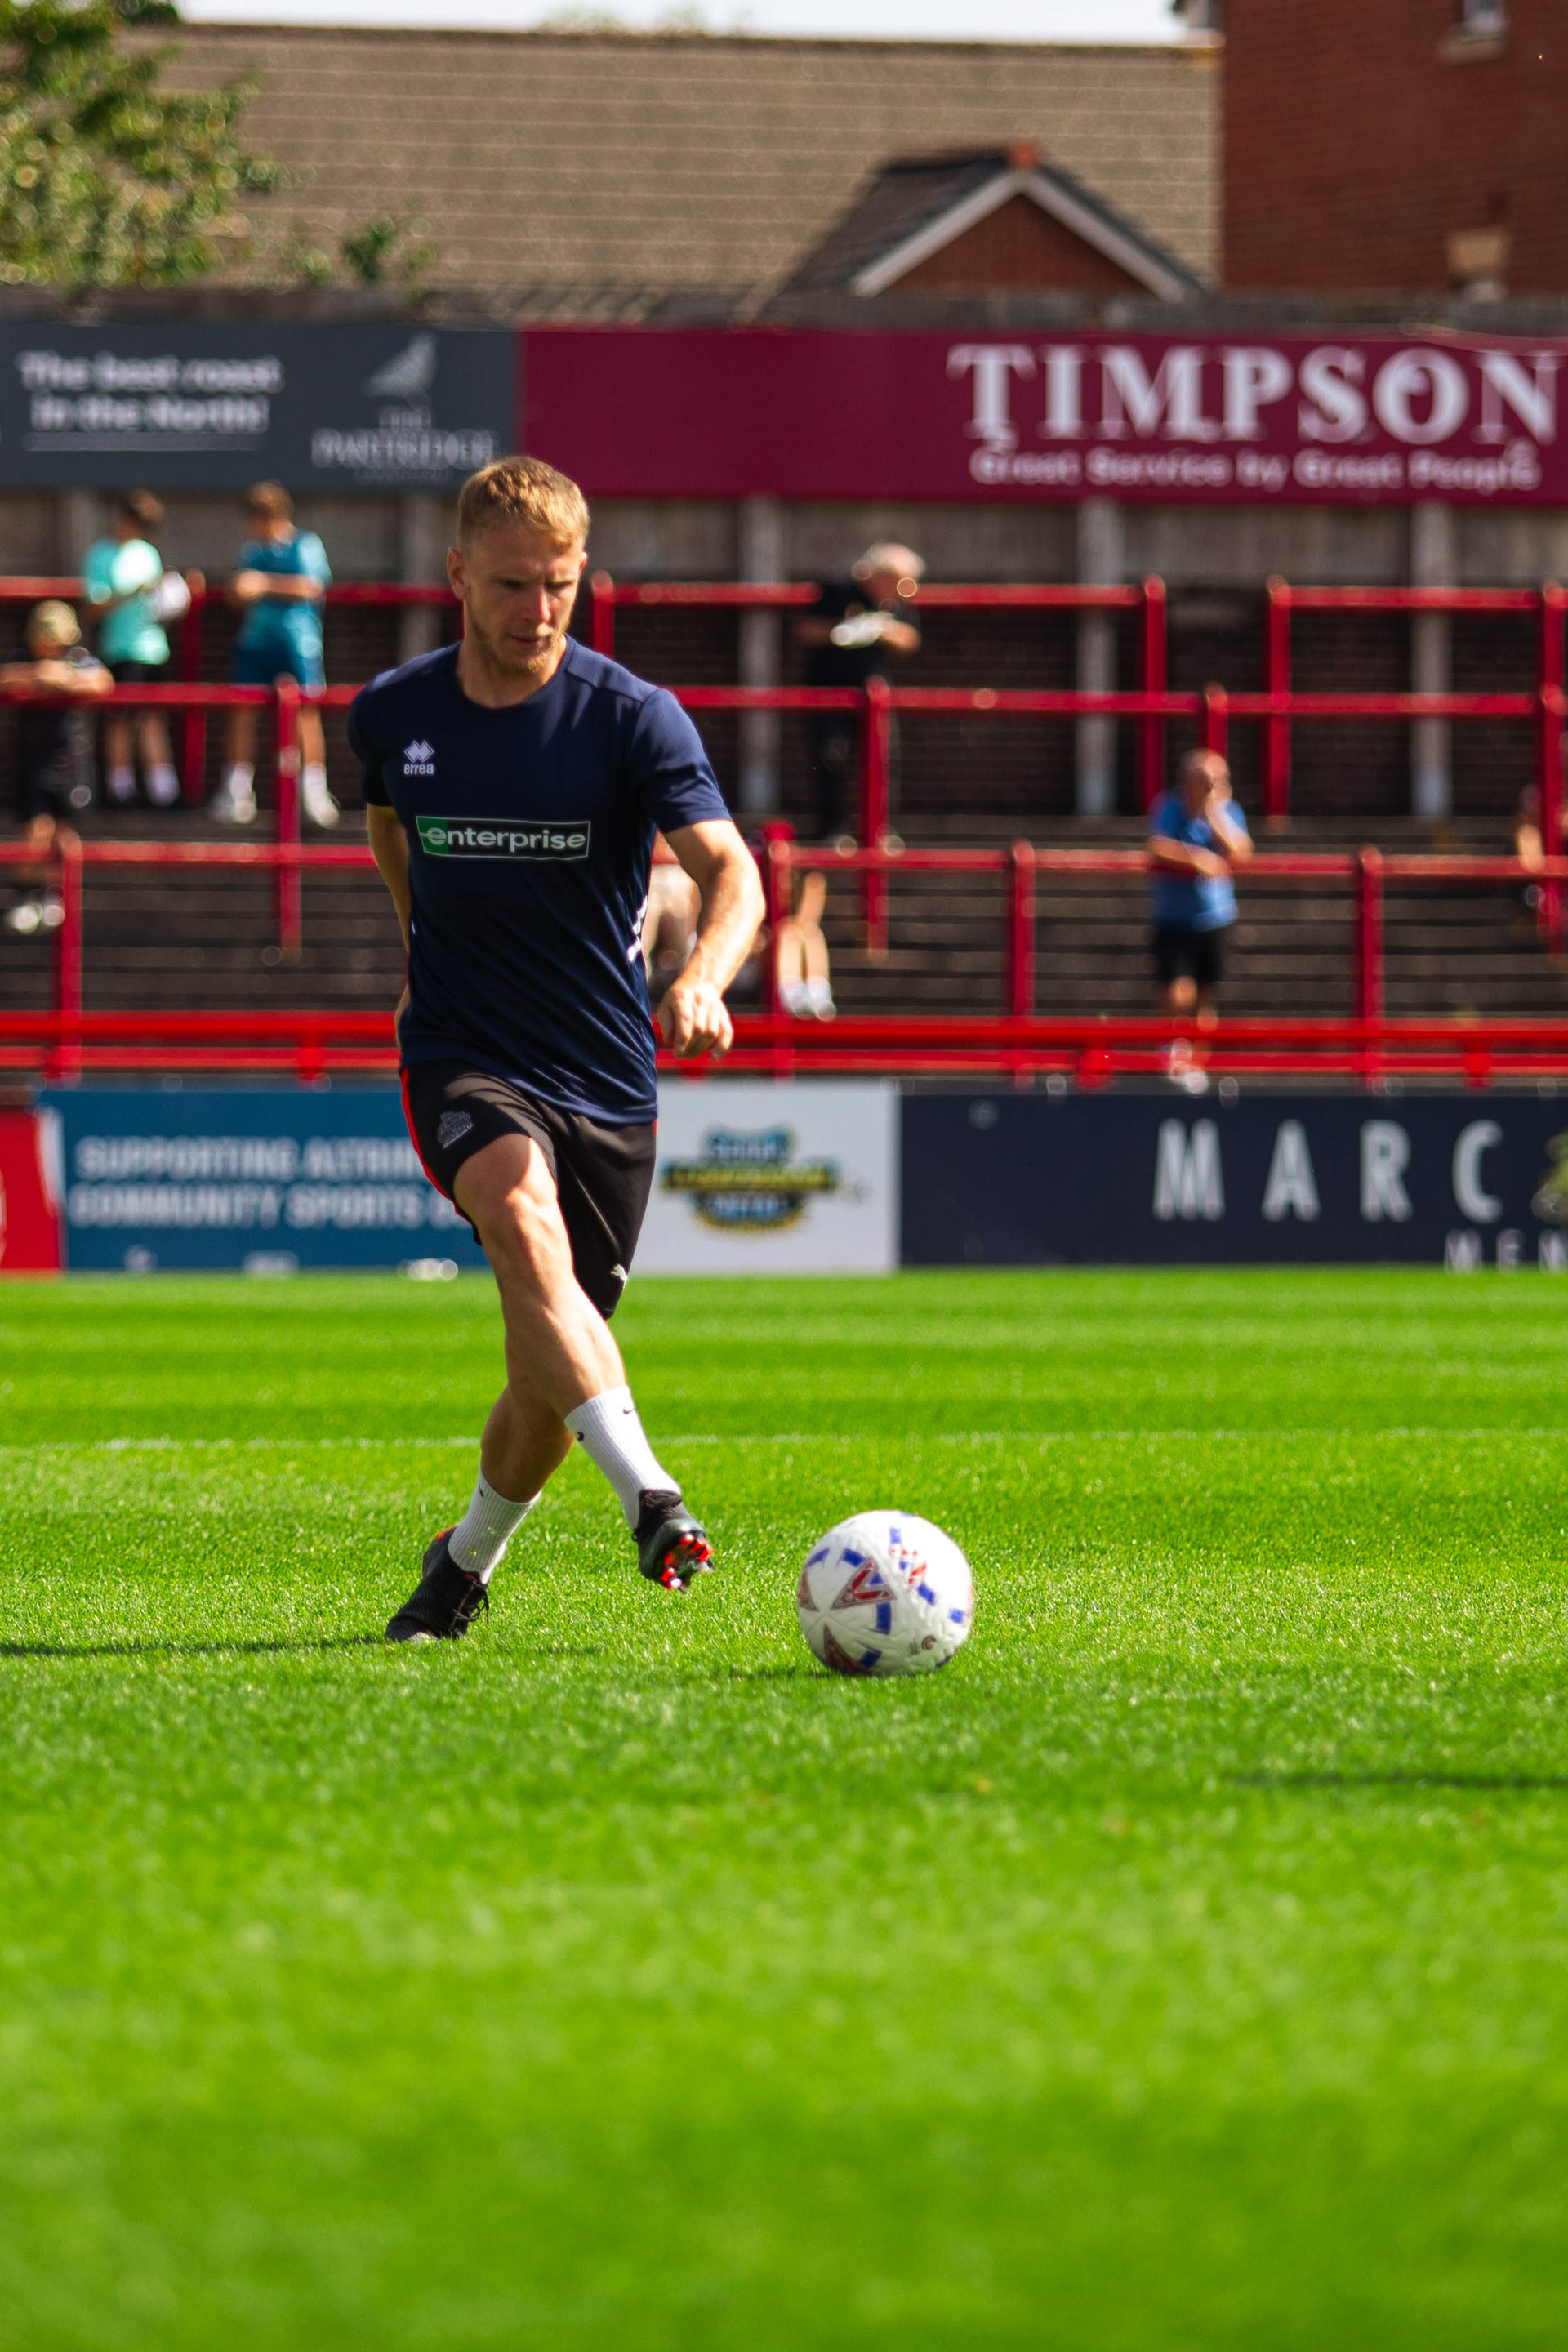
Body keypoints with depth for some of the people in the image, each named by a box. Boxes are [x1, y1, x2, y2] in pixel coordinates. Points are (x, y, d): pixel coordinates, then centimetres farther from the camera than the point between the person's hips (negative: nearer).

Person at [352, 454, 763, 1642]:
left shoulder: (632, 717, -8)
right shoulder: (394, 714, 1)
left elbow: (729, 868, -22)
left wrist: (701, 977, -41)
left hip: (607, 1083, 0)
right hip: (463, 1062, 0)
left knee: (548, 1387, 5)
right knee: (524, 1220, -33)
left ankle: (465, 1564, 35)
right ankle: (651, 1499, -49)